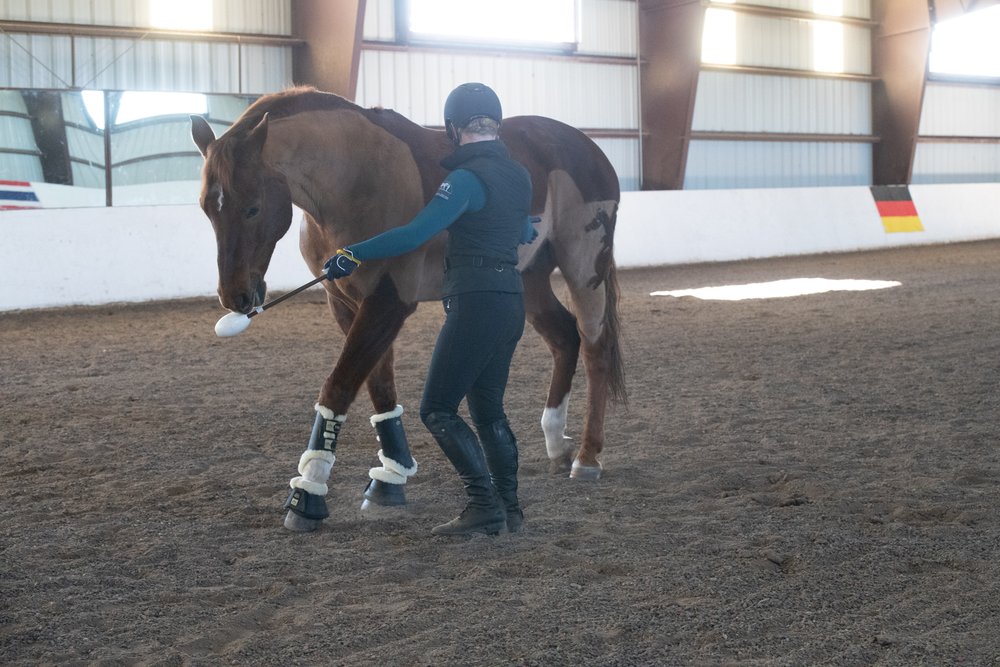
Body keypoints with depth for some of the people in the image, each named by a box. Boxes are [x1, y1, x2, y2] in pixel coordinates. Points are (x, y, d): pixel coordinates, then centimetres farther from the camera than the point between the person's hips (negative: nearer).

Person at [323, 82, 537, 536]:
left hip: (475, 302, -9)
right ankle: (508, 507, 18)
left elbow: (416, 234, -22)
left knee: (437, 409, -2)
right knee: (488, 408, 17)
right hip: (512, 299, 9)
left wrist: (354, 255, -15)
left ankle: (484, 504, -6)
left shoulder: (467, 178, -14)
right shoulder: (519, 175, 13)